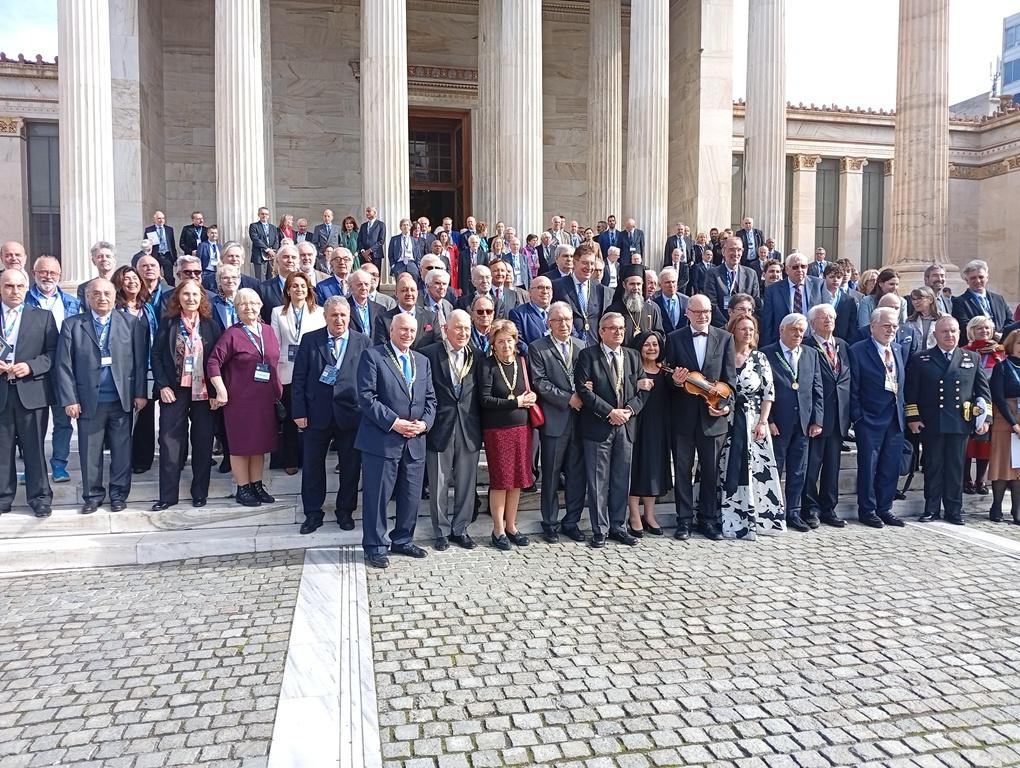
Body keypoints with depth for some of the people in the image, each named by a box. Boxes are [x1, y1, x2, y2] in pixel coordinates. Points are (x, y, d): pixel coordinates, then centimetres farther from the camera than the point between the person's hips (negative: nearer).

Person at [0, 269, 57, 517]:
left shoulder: (43, 317, 5)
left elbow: (53, 352, 1)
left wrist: (30, 366, -13)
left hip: (32, 391, -1)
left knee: (35, 447, 4)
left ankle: (39, 497, 14)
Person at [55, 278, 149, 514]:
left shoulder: (131, 323, 3)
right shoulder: (72, 325, 3)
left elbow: (140, 361, 2)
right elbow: (64, 365, 1)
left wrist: (140, 393, -2)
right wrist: (69, 399, -5)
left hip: (122, 399, 0)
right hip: (89, 400, 0)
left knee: (122, 450, 6)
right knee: (90, 452, 8)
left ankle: (119, 493, 19)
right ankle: (92, 495, 21)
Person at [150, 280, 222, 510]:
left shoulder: (211, 326, 3)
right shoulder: (167, 323, 3)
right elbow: (156, 355, 2)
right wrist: (162, 385, -7)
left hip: (204, 392, 0)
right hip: (174, 391, 0)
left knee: (203, 443, 5)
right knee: (170, 442, 0)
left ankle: (200, 493, 17)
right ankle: (168, 495, 8)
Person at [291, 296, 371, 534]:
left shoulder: (363, 342, 2)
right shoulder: (309, 340, 2)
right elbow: (298, 378, 1)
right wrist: (299, 412, -5)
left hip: (351, 414, 0)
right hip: (316, 415, 0)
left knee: (351, 467, 9)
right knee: (312, 466, 8)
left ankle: (345, 512, 26)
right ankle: (313, 513, 24)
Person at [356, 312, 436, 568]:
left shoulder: (423, 361, 16)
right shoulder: (372, 356, -4)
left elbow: (430, 398, 14)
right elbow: (366, 396, -12)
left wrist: (425, 422, -4)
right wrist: (393, 422, -17)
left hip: (415, 441, 6)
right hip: (382, 439, -6)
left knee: (412, 496, 13)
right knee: (377, 496, 2)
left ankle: (403, 541, 30)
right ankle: (375, 547, 15)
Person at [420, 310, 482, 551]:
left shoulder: (476, 358, 6)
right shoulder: (428, 354, -6)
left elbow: (480, 396, 9)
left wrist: (480, 428, 5)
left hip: (468, 430, 3)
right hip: (439, 429, -3)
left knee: (466, 484, 11)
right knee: (439, 486, 7)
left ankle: (460, 529, 26)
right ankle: (442, 531, 23)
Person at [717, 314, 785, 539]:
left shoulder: (760, 358, 4)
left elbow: (769, 393, 1)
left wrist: (762, 422, -6)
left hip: (753, 422, 1)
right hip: (727, 421, 0)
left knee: (754, 469, 1)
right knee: (729, 469, 1)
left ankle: (756, 517, 12)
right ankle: (730, 519, 9)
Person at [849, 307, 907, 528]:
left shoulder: (898, 350, 12)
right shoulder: (858, 351, -8)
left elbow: (901, 384, 17)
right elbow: (853, 388, -9)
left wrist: (902, 413, 10)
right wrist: (857, 417, -11)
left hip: (895, 419, 6)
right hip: (870, 419, -6)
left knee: (891, 467, 10)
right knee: (868, 466, 2)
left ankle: (884, 508, 22)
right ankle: (867, 510, 12)